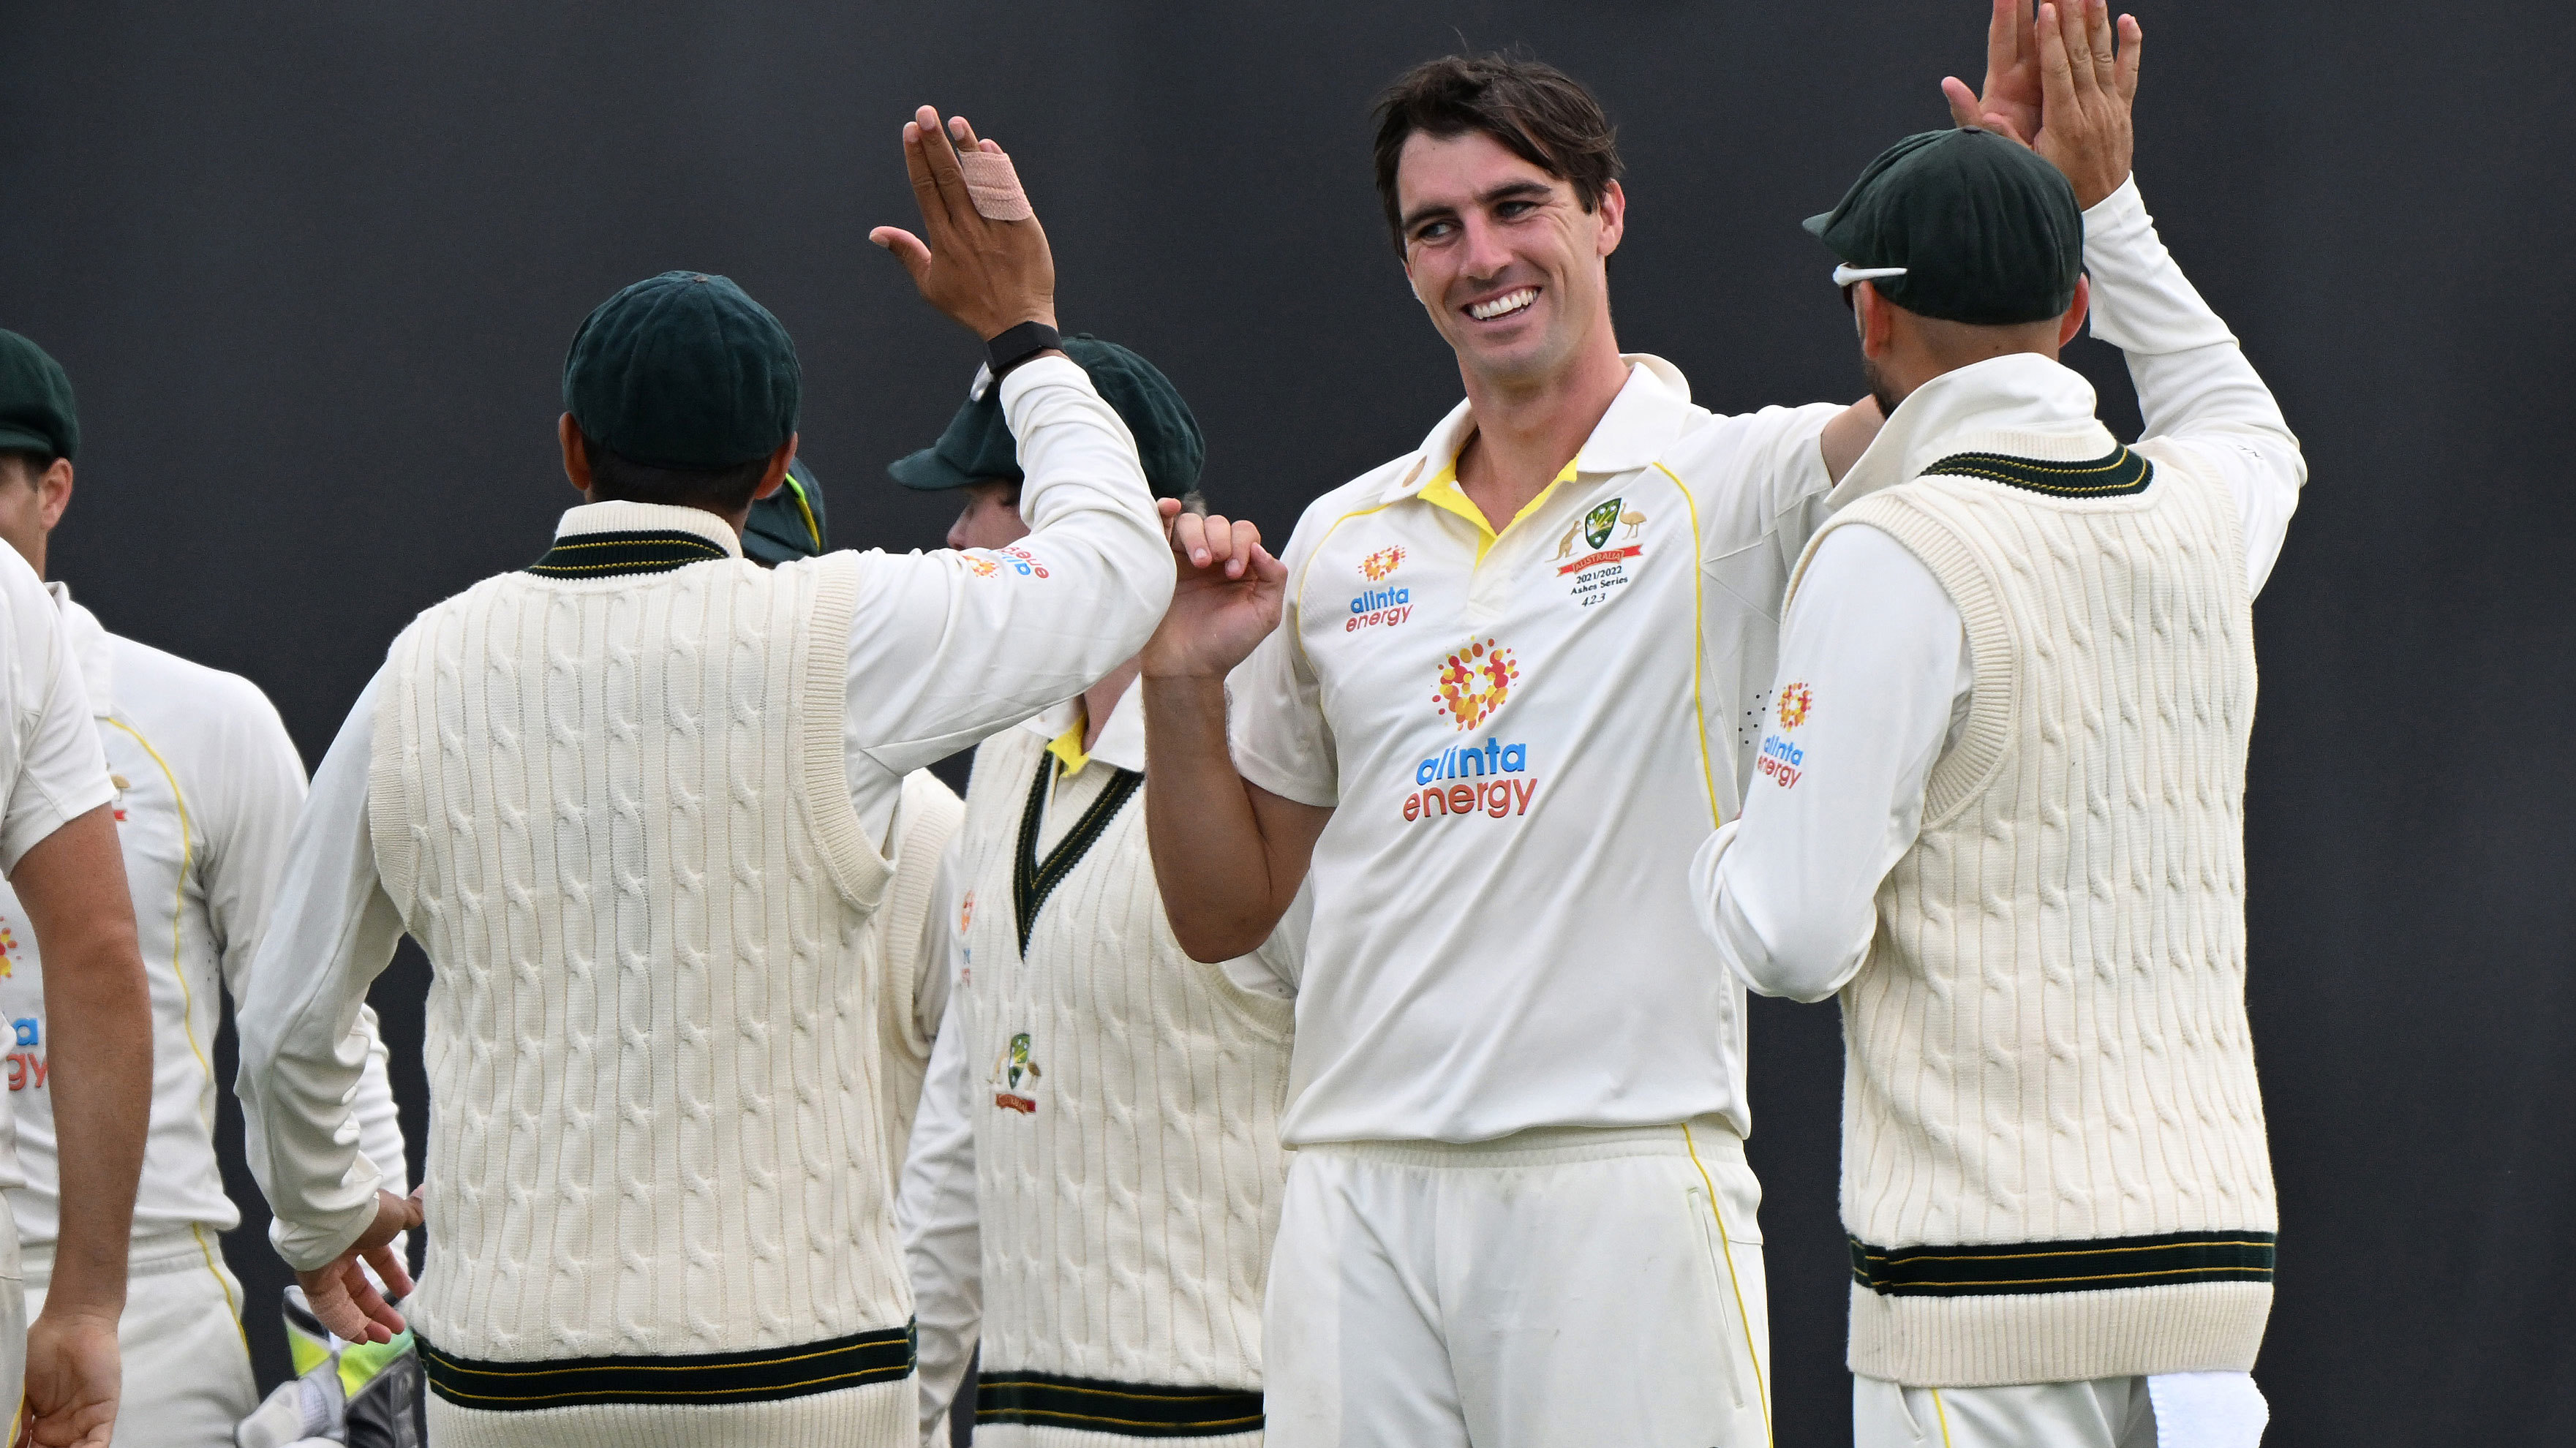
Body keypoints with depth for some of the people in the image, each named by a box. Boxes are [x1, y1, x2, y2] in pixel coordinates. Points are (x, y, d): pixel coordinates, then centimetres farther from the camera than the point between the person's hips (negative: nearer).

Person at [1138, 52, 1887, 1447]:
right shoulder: (1339, 542, 16)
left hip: (1625, 1182, -4)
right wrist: (1183, 688, 5)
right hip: (1357, 1193, 4)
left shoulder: (1735, 483, 3)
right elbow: (1224, 914, 20)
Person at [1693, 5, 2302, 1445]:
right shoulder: (2204, 515, 9)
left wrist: (1727, 853, 9)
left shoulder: (1893, 557, -11)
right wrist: (2104, 198, 36)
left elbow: (1798, 940, -13)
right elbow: (2251, 430, 38)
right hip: (2216, 1255, 7)